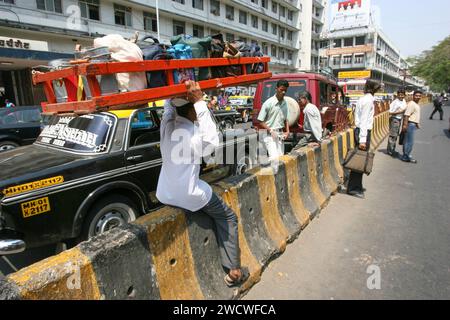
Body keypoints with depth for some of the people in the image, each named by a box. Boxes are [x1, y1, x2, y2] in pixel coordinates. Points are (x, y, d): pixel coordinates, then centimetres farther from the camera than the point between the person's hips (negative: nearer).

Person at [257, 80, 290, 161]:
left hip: (280, 134, 7)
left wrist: (287, 131, 6)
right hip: (270, 135, -7)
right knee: (274, 157, -19)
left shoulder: (285, 103, 8)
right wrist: (271, 131, -17)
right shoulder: (269, 103, -12)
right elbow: (260, 121, -10)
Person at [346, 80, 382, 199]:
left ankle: (357, 185, 26)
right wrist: (362, 139, -24)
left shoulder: (364, 99, 14)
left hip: (361, 130, 9)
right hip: (364, 132, -9)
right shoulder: (368, 100, -14)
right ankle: (353, 188, 3)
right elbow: (364, 121, -21)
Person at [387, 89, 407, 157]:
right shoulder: (395, 102, -16)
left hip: (400, 119, 9)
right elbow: (390, 112, -19)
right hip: (394, 119, -9)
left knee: (396, 135, 14)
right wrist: (400, 112, -21)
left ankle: (392, 150, 24)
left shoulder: (404, 101, 8)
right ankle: (390, 151, 3)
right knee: (393, 135, -5)